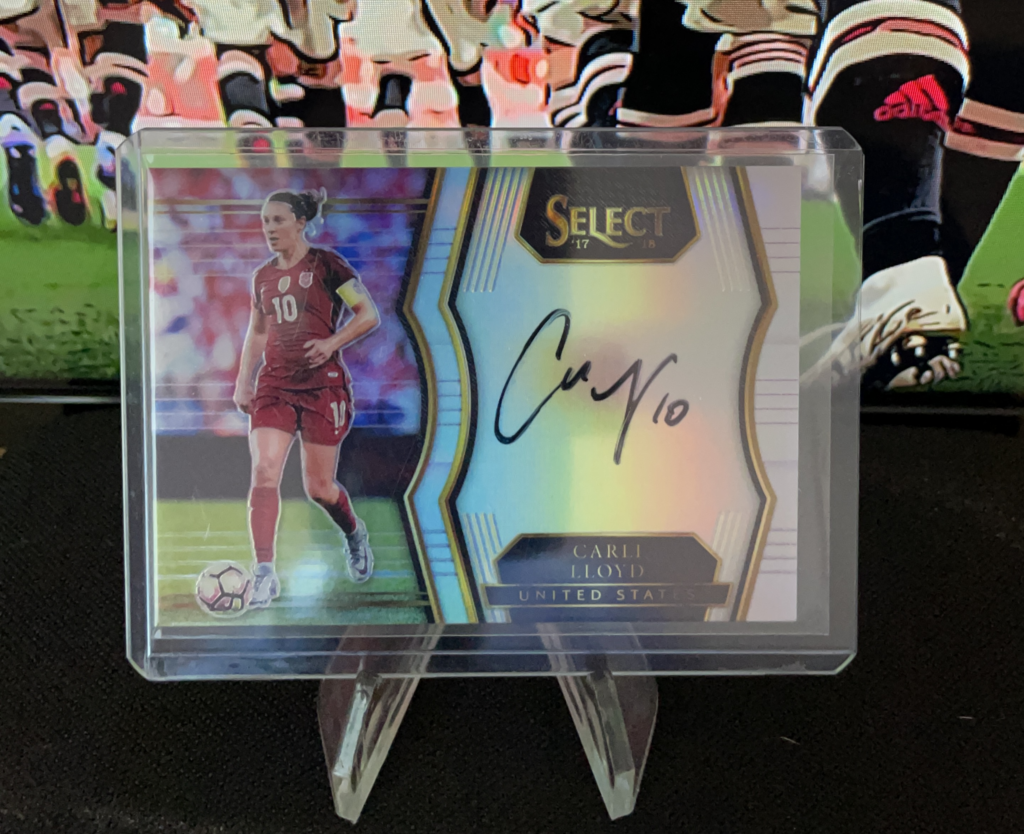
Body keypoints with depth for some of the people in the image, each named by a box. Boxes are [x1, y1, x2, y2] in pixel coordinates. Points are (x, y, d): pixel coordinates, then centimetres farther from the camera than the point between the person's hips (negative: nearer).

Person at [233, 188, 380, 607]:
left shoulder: (327, 264, -3)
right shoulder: (262, 277, 13)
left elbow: (369, 314, -3)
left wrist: (332, 342, -17)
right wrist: (243, 381, 13)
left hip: (322, 385, -4)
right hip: (274, 385, 4)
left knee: (319, 487, 2)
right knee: (264, 473, -13)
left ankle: (355, 533, 34)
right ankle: (265, 573, -7)